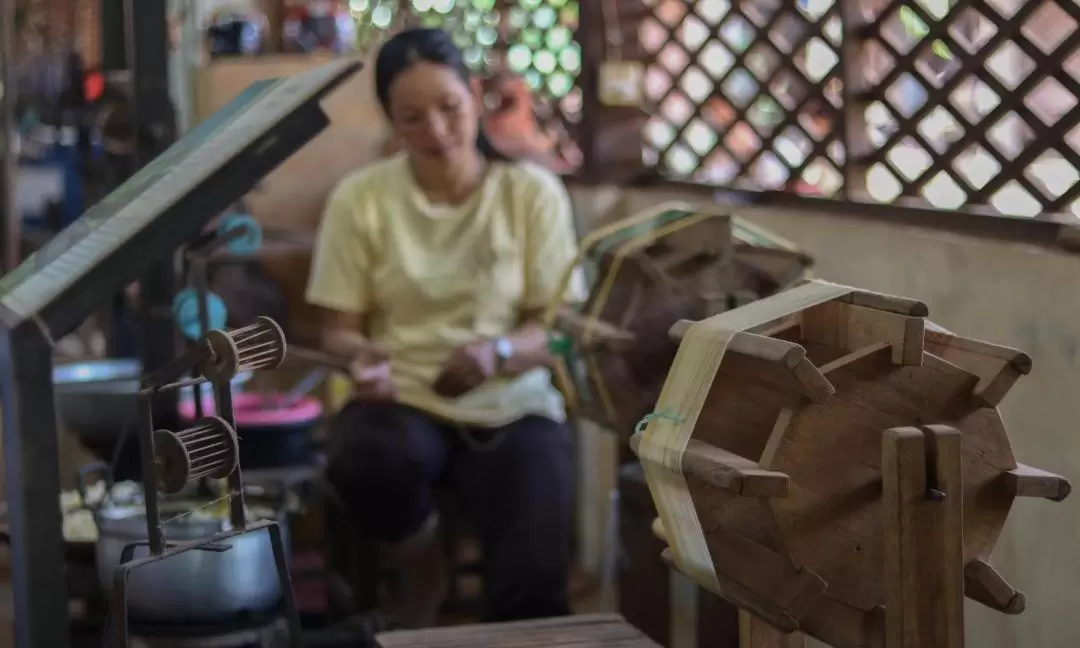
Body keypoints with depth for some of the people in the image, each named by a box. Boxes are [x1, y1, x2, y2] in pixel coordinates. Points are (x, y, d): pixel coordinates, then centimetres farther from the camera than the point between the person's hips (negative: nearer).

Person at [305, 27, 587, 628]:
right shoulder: (360, 197, 0)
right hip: (404, 401, 1)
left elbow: (557, 327, -3)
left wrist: (498, 352, -25)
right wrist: (364, 357, -21)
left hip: (512, 409, -1)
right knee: (366, 459, -35)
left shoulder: (533, 191, -1)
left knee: (534, 582, -27)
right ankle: (419, 568, -3)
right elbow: (341, 328, 3)